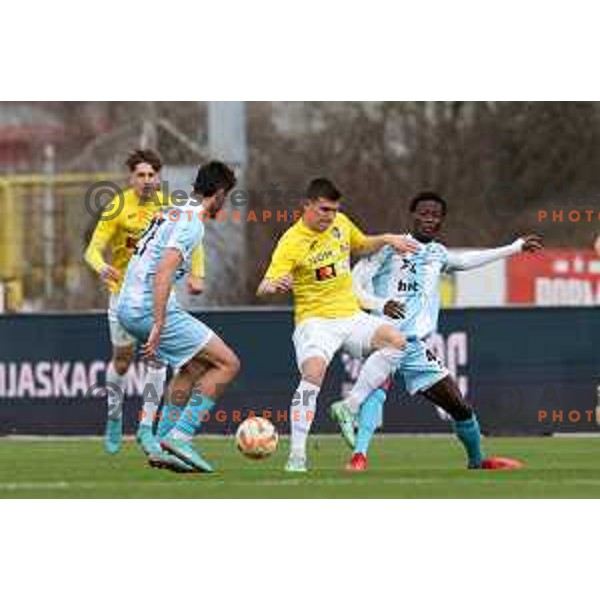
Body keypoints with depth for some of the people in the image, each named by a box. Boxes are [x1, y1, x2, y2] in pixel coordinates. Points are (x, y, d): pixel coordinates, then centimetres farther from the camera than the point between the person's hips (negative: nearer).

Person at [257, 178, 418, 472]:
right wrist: (275, 285, -44)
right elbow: (263, 288, -21)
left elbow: (361, 245, 30)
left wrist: (387, 239, 12)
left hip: (351, 315, 6)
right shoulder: (292, 242, -13)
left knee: (395, 340, -18)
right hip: (315, 320, -6)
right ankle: (297, 453, -23)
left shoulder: (340, 223, 6)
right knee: (313, 373, -30)